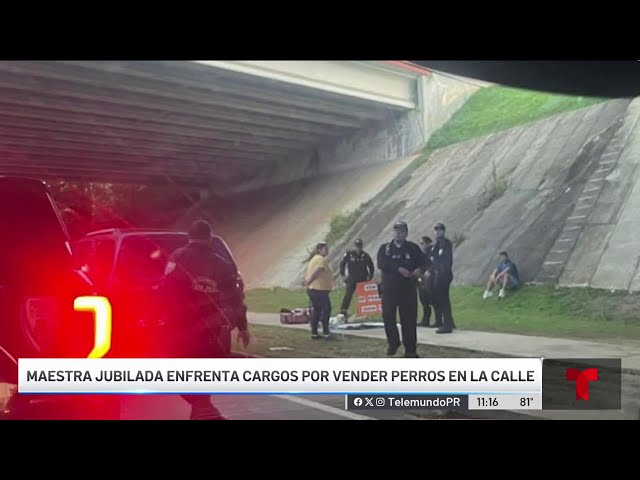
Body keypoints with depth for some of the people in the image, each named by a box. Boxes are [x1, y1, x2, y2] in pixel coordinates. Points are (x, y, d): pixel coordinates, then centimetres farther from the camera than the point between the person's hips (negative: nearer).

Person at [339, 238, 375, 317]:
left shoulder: (365, 255, 3)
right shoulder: (349, 254, -3)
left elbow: (371, 266, 13)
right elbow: (342, 263, 5)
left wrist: (370, 276, 5)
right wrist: (342, 275, 1)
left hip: (363, 279, 2)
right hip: (352, 279, -2)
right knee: (348, 295, -8)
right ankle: (343, 311, -5)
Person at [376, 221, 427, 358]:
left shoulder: (413, 248, 8)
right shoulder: (385, 248, 8)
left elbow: (423, 262, -1)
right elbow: (381, 264, -9)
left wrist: (420, 270, -24)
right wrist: (398, 269, -22)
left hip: (408, 289, 0)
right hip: (389, 288, 0)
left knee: (409, 319, -2)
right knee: (388, 316, -4)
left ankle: (410, 349, 7)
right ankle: (393, 343, 19)